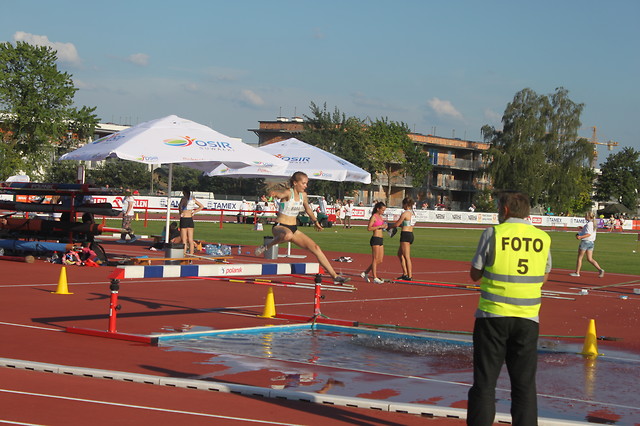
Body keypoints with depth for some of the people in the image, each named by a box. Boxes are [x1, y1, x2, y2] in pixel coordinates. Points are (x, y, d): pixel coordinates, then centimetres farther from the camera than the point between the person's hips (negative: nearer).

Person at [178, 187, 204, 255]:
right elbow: (201, 206, 17)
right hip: (190, 219, 6)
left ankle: (184, 254, -3)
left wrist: (181, 213, -14)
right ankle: (191, 254, 10)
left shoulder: (184, 198, -11)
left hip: (184, 219, -6)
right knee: (190, 239, 9)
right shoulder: (193, 199, 8)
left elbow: (180, 206, -31)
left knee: (184, 240, -2)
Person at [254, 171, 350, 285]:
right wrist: (273, 193, -60)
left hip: (293, 229, 7)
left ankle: (335, 276, 4)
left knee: (315, 248, -1)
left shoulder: (303, 195, 7)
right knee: (288, 235, -45)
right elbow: (279, 194, -36)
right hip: (279, 226, -7)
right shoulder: (288, 193, -15)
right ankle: (265, 247, -18)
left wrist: (315, 221, 37)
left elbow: (307, 208, 26)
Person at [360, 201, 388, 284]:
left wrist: (384, 226, 7)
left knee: (380, 260, 9)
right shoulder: (374, 217, -9)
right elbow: (369, 228, -17)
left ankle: (365, 273, 18)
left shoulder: (380, 217, 16)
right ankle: (375, 278, 0)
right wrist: (380, 226, -19)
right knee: (375, 259, -4)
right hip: (375, 239, -9)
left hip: (380, 240, 9)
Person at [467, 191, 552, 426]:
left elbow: (475, 274, 2)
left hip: (493, 316, -2)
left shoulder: (493, 234, -7)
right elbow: (543, 278, 14)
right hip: (527, 318, 3)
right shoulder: (543, 238, 3)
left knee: (484, 382, 4)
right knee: (524, 384, 9)